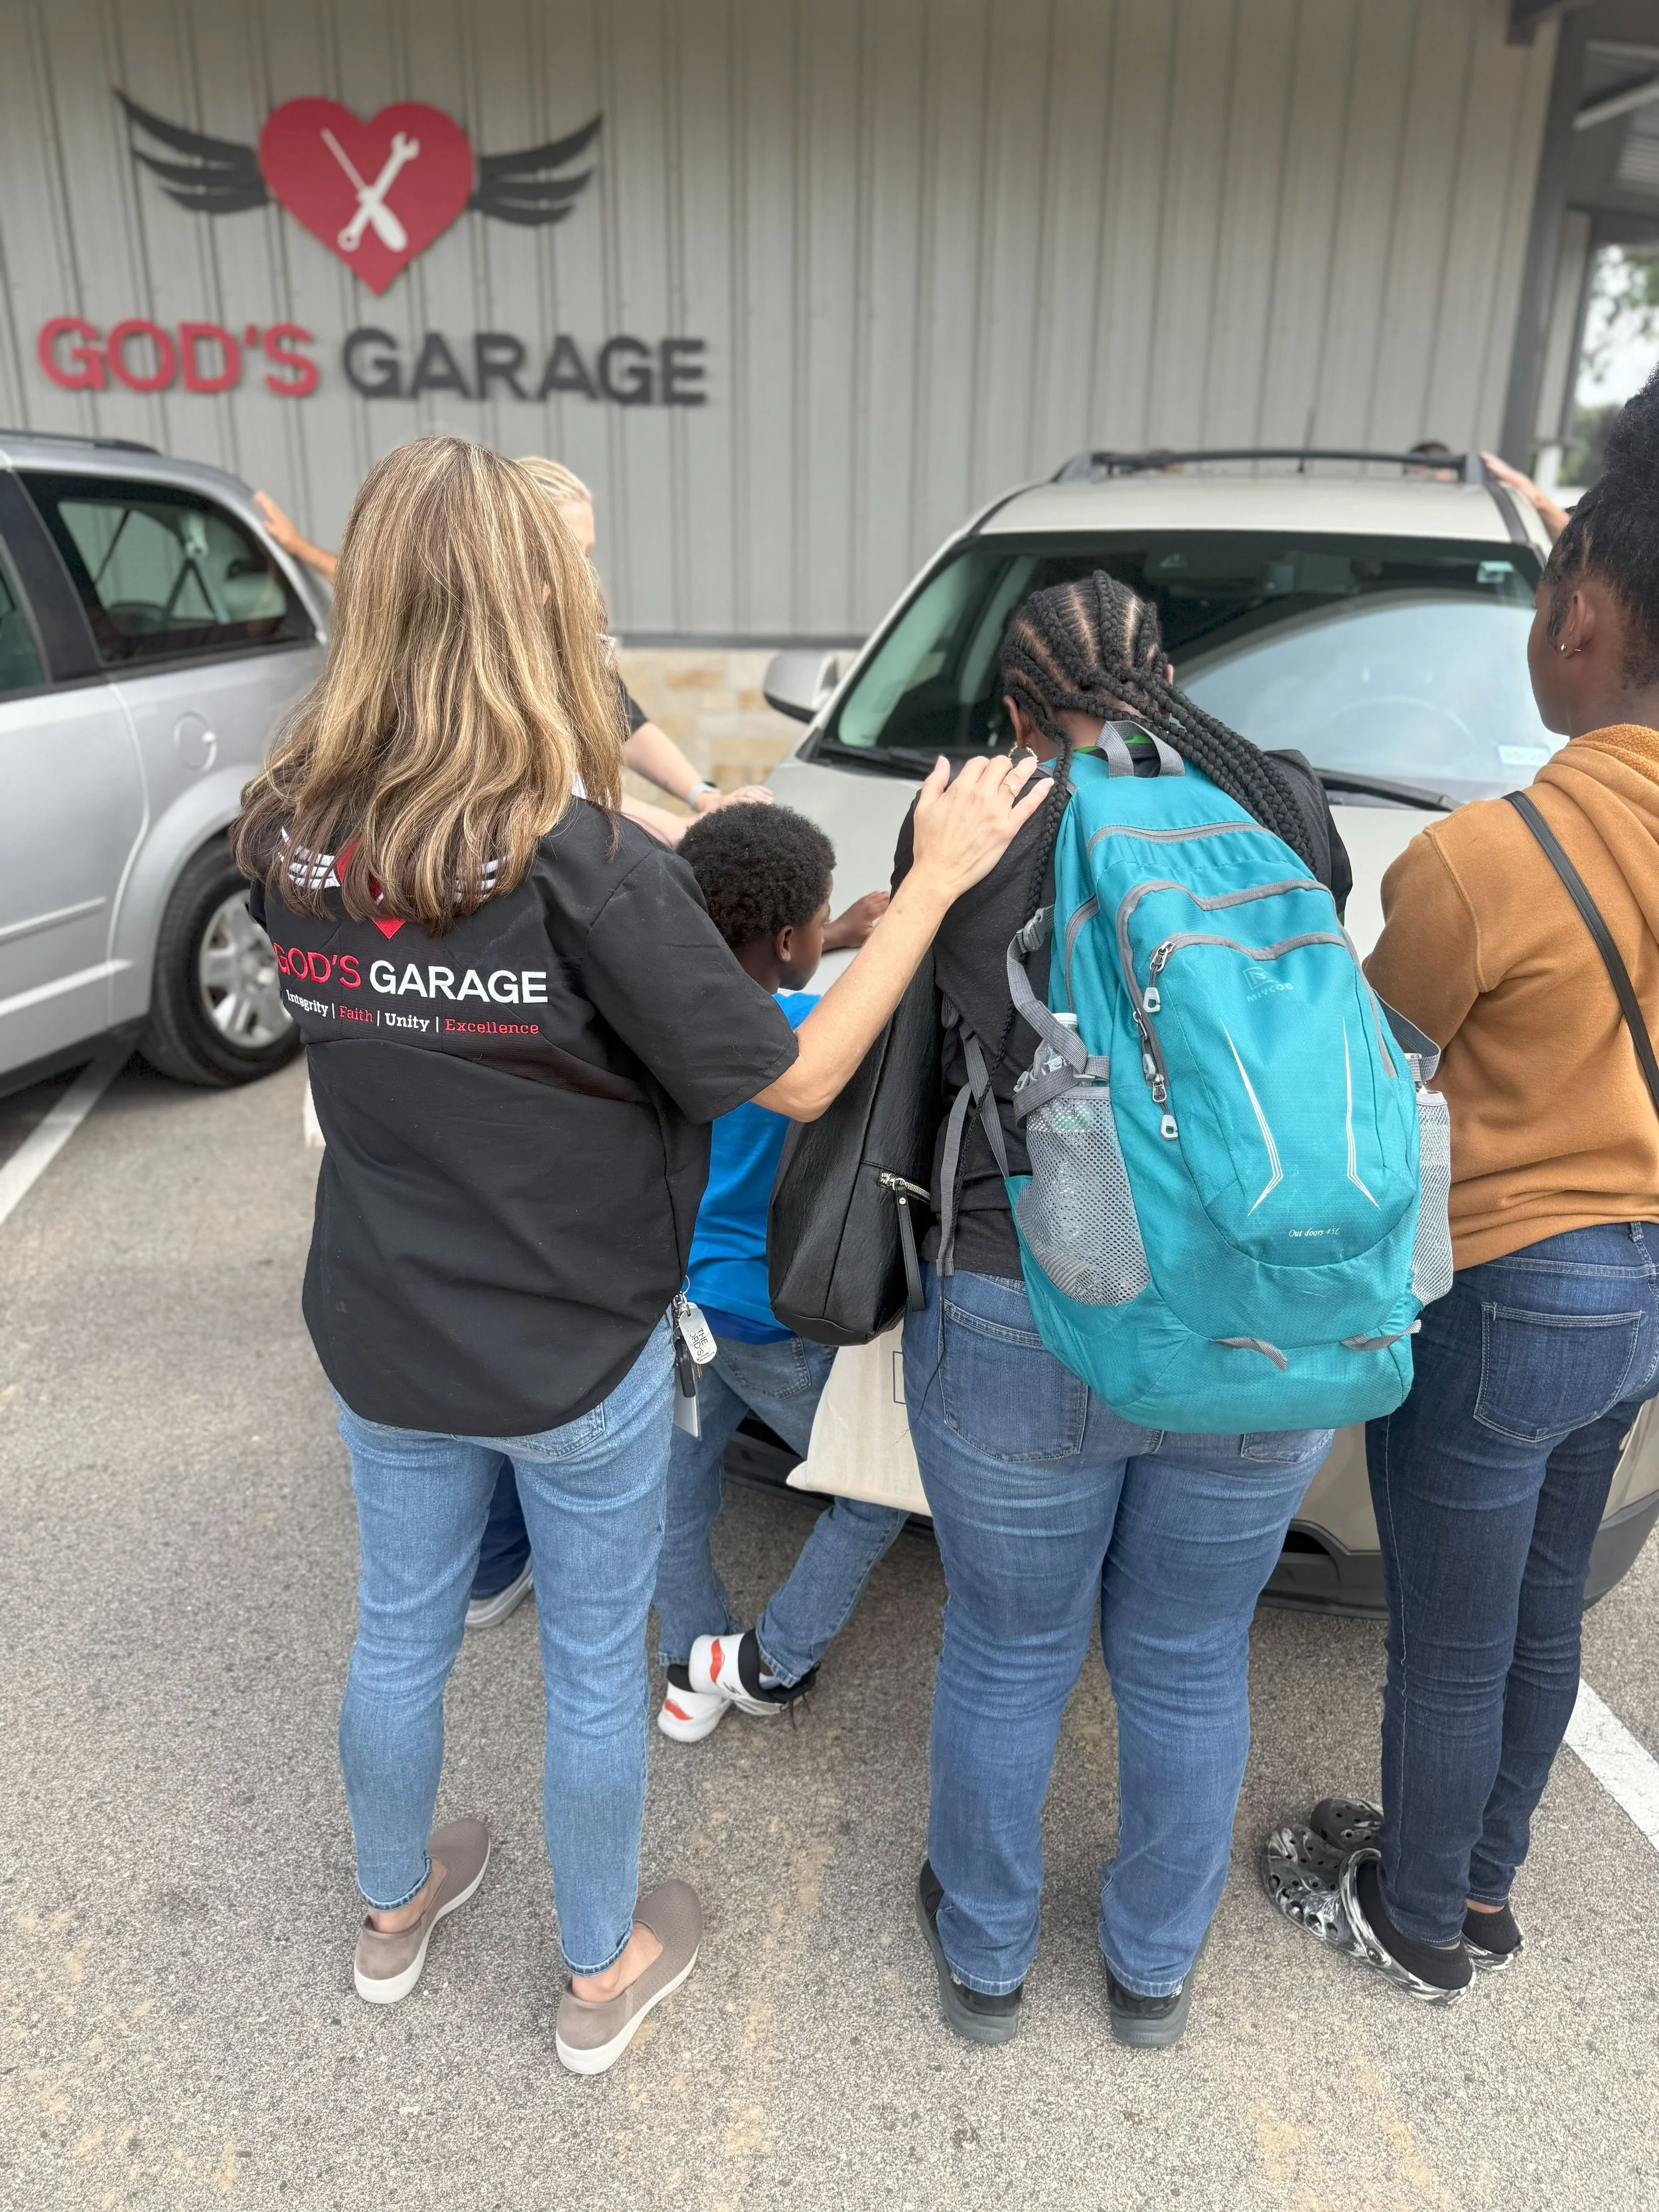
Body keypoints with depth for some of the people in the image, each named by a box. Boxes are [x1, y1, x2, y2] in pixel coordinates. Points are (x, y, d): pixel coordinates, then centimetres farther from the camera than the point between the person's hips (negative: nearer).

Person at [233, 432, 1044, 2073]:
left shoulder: (290, 836, -10)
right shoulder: (589, 866, -26)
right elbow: (791, 1082, -20)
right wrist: (939, 878, -15)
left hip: (383, 1345, 5)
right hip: (580, 1360, -4)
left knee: (398, 1631, 26)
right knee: (594, 1667, 18)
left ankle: (393, 1910, 53)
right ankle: (603, 1974, 43)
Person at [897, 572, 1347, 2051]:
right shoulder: (1289, 812, 0)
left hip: (1025, 1330, -2)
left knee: (1007, 1658, 20)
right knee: (1191, 1666, 23)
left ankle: (984, 1958, 45)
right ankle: (1155, 1970, 46)